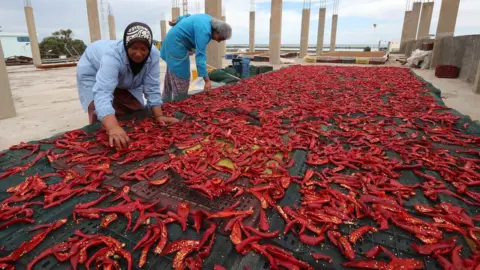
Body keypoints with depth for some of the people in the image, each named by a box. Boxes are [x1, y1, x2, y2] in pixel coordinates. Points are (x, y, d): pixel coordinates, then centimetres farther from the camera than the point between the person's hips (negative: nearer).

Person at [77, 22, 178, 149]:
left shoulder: (153, 55, -32)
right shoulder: (112, 55, -45)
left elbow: (152, 88, -26)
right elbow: (103, 93, -55)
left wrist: (159, 115, -36)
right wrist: (113, 128, -69)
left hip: (125, 81, 5)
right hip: (93, 71, -4)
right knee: (100, 115, -17)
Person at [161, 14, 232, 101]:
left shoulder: (209, 20, -2)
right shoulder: (204, 31, -31)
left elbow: (189, 16, 13)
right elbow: (200, 56, -37)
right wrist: (207, 80, -40)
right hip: (176, 44, -10)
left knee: (172, 75, 17)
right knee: (181, 77, -9)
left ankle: (166, 101, 29)